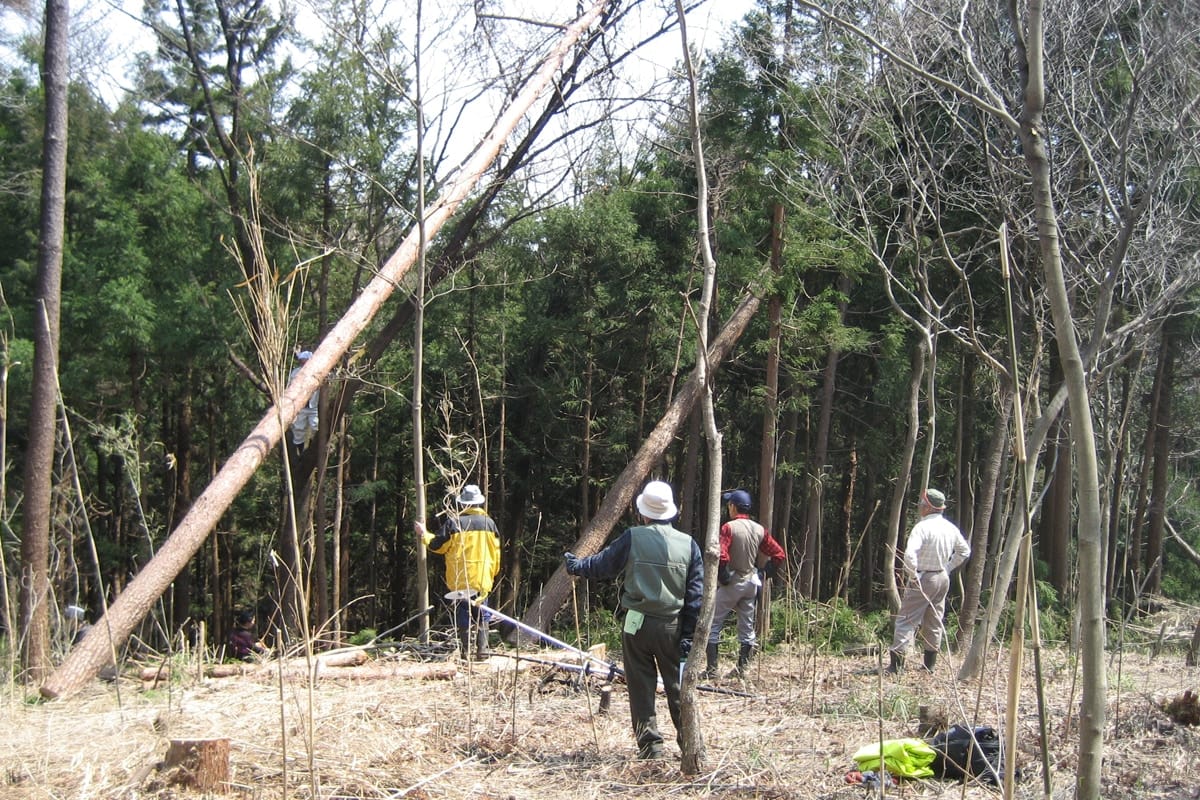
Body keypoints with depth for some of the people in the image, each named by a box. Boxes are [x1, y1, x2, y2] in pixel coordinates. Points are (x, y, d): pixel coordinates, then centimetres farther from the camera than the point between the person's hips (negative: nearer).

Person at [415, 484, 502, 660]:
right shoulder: (489, 523, 3)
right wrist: (492, 573, 22)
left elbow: (437, 546, 0)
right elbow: (496, 552, 9)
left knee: (463, 615, 4)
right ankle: (482, 650, 3)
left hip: (460, 579, -2)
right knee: (481, 615, 9)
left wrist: (423, 535, 18)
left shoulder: (453, 522, -7)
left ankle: (465, 653, 2)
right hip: (483, 578, 2)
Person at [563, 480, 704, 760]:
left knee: (641, 687, 7)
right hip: (672, 627, 2)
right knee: (678, 686, 10)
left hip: (637, 626, -2)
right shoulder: (688, 544, -1)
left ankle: (649, 744, 7)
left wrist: (575, 565, 27)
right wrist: (689, 635, 3)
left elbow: (602, 565, 7)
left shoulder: (633, 538, -7)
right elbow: (696, 594, -1)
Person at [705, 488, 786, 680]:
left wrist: (721, 576, -11)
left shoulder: (729, 527, -15)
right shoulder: (759, 530, 3)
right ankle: (742, 669, 17)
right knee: (747, 628, 14)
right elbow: (780, 555, 3)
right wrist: (766, 572, 10)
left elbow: (722, 556, -26)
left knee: (712, 624, 1)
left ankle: (711, 669, -2)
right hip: (752, 583, 6)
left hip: (731, 583, -6)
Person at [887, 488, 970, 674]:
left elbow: (909, 554, -30)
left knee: (906, 620, -4)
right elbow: (964, 551, 19)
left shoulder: (923, 527, -18)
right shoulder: (951, 528, 5)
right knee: (934, 622, 16)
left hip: (923, 578, -7)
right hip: (943, 578, 7)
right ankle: (930, 664, 20)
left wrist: (912, 576, -18)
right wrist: (948, 568, 16)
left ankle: (896, 663, -9)